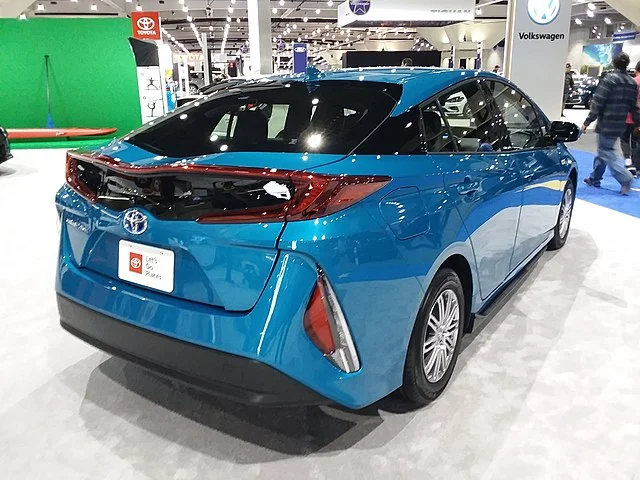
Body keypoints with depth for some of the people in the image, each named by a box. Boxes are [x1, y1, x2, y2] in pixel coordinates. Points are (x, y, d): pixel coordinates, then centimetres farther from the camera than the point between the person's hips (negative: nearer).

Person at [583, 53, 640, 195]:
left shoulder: (609, 79, -12)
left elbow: (598, 103, -16)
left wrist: (587, 122, -13)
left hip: (607, 123, -7)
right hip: (620, 125, 7)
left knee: (605, 152, -3)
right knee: (604, 150, 18)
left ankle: (625, 178, -16)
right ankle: (594, 178, 27)